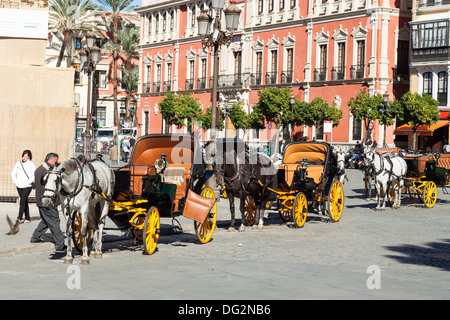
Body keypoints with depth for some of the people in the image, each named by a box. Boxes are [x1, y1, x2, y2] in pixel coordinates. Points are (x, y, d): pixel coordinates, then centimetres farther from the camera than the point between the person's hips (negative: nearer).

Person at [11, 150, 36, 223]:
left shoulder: (31, 165, -2)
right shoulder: (18, 163, 8)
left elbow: (34, 176, -5)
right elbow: (13, 173, 12)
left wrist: (26, 182, -13)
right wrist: (16, 182, 0)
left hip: (27, 186, -4)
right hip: (19, 186, 4)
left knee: (23, 201, -15)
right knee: (25, 201, 9)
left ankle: (20, 217, -17)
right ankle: (27, 218, 13)